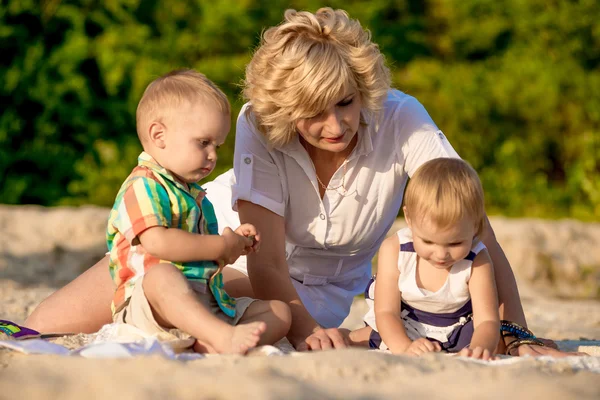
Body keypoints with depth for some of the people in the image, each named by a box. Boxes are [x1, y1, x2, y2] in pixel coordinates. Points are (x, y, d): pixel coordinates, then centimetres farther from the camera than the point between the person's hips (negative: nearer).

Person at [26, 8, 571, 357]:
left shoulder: (402, 121, -28)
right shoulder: (259, 126, -28)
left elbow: (474, 230, -31)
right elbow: (265, 258, -31)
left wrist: (517, 332, -43)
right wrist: (303, 329, -49)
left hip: (315, 291, 0)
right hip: (223, 240, 0)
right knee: (49, 328, -7)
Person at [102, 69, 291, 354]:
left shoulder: (194, 194, 26)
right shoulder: (143, 186, -6)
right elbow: (158, 242, -23)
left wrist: (235, 244, 15)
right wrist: (221, 246, -11)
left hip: (208, 307, 9)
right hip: (145, 305, -9)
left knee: (279, 312, -5)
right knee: (162, 274, -40)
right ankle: (224, 337, -60)